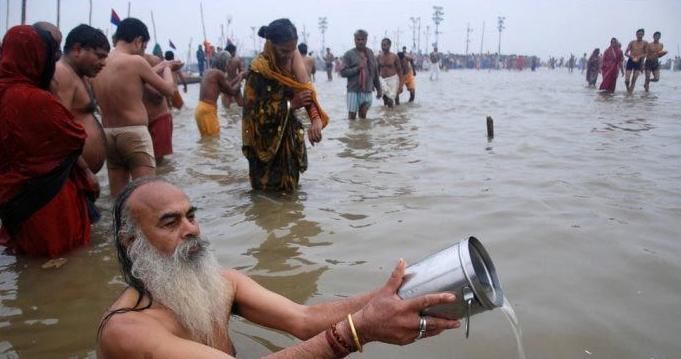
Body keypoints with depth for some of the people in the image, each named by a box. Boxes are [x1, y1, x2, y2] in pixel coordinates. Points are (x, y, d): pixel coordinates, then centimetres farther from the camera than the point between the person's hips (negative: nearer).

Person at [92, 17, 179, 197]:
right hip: (134, 133, -7)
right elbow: (168, 89, -2)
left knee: (118, 196, 13)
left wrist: (160, 67, 29)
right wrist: (167, 68, 17)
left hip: (108, 134, 7)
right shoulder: (135, 61, -11)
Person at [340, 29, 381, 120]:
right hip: (353, 90, -3)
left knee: (363, 115, 10)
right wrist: (357, 69, -19)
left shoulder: (370, 53, 11)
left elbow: (375, 72, 14)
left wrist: (379, 88, 14)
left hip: (367, 90, 4)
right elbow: (343, 72, -8)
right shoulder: (349, 54, -2)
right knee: (352, 115, -2)